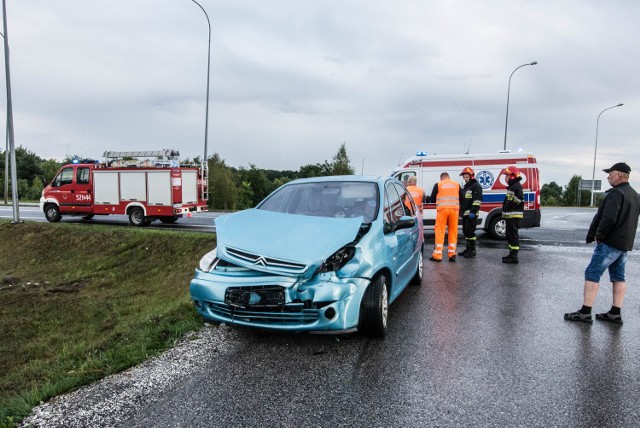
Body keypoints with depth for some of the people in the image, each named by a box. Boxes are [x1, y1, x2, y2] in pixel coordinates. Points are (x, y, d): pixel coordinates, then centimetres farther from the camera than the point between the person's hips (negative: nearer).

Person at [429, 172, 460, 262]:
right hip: (454, 209, 2)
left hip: (442, 209, -2)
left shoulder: (438, 184, 5)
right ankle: (452, 254, 10)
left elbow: (432, 199, 8)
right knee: (453, 231, 9)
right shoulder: (457, 184, 12)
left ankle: (437, 255, -1)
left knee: (440, 231, 1)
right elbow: (461, 199, 13)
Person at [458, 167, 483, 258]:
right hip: (465, 213, 10)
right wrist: (461, 211, 25)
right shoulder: (466, 186, 22)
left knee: (470, 231, -11)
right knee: (466, 231, 13)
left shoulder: (476, 186, -8)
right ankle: (468, 248, 22)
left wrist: (473, 212, -23)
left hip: (471, 213, -10)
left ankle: (472, 251, -7)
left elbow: (477, 200, -17)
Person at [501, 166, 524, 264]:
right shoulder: (511, 186, 19)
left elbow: (520, 199, -25)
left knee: (513, 235, -9)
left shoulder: (517, 186, -14)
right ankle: (512, 254, 24)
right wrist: (505, 213, 20)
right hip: (510, 215, 11)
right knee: (510, 235, 16)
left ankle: (514, 257, -7)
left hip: (514, 215, -11)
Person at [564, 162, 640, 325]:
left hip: (610, 243, -10)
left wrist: (598, 235, -14)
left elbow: (609, 218, -26)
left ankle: (585, 312, -6)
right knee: (618, 277, 12)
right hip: (626, 243, 10)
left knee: (592, 274, -6)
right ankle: (615, 313, 16)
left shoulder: (616, 193, -17)